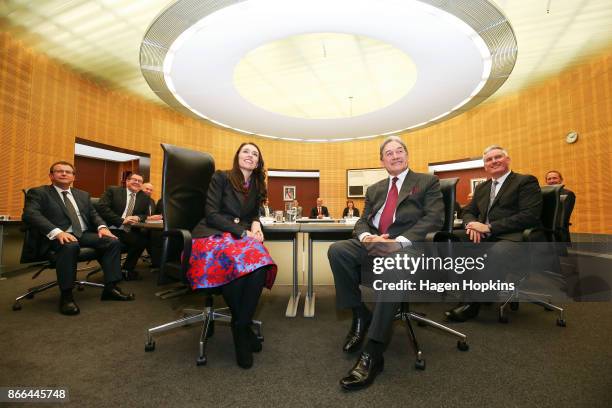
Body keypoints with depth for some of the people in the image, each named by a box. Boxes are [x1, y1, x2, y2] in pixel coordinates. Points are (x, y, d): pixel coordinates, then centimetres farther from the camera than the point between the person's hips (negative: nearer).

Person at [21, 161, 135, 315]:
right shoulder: (38, 193, 5)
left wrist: (102, 226, -8)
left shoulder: (83, 195, 22)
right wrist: (57, 232, -29)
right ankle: (66, 295, -23)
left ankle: (110, 288, -16)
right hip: (55, 237, -5)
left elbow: (93, 214, 17)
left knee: (113, 241, -20)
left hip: (84, 234, 5)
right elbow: (30, 214, -11)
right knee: (70, 246, -39)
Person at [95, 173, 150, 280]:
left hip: (130, 232, 4)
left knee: (143, 240, -24)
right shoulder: (112, 191, 5)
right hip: (112, 230, -3)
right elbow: (101, 207, -7)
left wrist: (137, 217, -12)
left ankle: (127, 269, 1)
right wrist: (122, 220, -18)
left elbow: (145, 215, 13)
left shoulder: (145, 197, 15)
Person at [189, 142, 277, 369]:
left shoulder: (257, 187, 19)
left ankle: (241, 328, -15)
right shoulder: (221, 178, 4)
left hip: (242, 237, 4)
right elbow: (211, 214, -6)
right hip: (212, 235, -3)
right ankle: (243, 326, -14)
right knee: (237, 263, -37)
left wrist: (255, 224, -1)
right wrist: (243, 232, -16)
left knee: (259, 266, -32)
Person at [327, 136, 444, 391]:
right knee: (337, 250, -23)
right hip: (373, 243, 5)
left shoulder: (427, 182, 12)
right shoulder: (374, 189, 24)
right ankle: (360, 315, -7)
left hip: (408, 245, -4)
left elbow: (434, 218, -3)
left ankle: (372, 353, -31)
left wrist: (399, 241, -18)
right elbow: (362, 221, 16)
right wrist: (366, 236, -10)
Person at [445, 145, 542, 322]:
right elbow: (468, 211, 19)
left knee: (495, 253, -38)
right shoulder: (481, 187, 22)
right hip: (483, 238, 6)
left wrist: (489, 227, -18)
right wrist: (472, 224, -6)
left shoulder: (526, 181, 3)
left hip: (512, 238, -5)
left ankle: (473, 302, -19)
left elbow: (529, 216, -10)